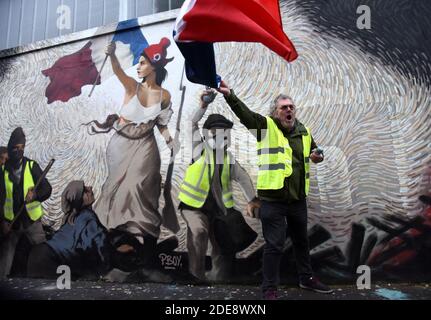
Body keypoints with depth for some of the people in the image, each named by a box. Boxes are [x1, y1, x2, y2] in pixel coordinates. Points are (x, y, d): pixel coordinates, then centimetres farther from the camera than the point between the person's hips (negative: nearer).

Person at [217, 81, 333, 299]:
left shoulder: (303, 131, 10)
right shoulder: (267, 126, -5)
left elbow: (315, 151, 27)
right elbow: (244, 113, -22)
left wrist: (317, 156, 3)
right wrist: (229, 94, -38)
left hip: (298, 198, 6)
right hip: (273, 198, -6)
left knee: (301, 241, 22)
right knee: (274, 245, 0)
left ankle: (307, 278, 42)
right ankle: (269, 289, 16)